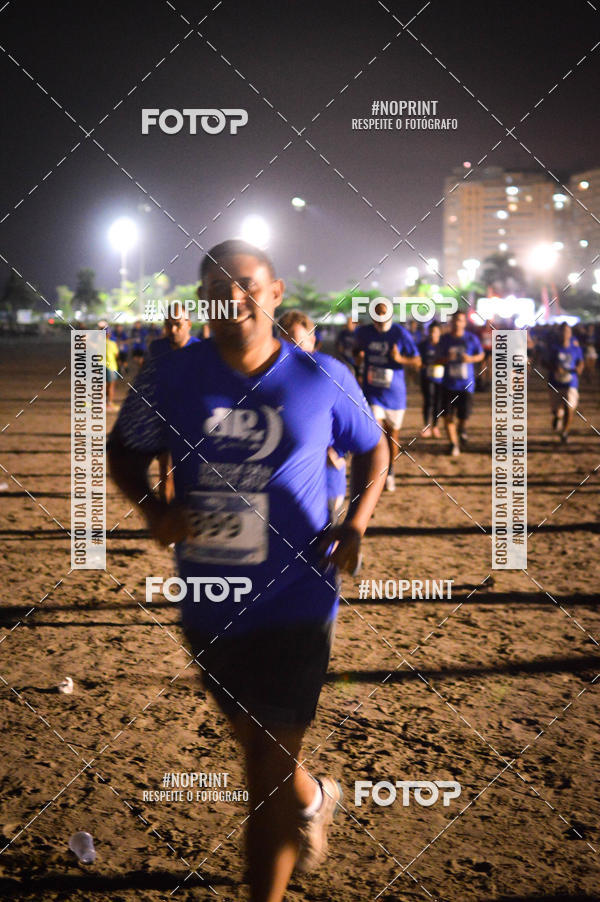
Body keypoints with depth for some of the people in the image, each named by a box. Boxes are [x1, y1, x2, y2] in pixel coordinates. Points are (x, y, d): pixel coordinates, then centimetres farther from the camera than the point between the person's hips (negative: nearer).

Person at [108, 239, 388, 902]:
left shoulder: (321, 380, -7)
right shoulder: (171, 379, -5)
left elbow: (371, 449, 10)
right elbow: (125, 450, 8)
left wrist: (357, 520, -7)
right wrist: (151, 509, -12)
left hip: (295, 605, -3)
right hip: (208, 607, 3)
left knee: (269, 772, -2)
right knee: (253, 741, 25)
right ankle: (314, 799, 57)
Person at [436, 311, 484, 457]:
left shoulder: (471, 338, 0)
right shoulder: (444, 339, 3)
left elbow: (481, 355, 11)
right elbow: (438, 360, 8)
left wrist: (470, 359, -10)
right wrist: (447, 359, -14)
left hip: (466, 384, -1)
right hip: (449, 384, 1)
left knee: (464, 416, -5)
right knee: (448, 416, -4)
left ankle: (462, 429, 32)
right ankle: (454, 444, 12)